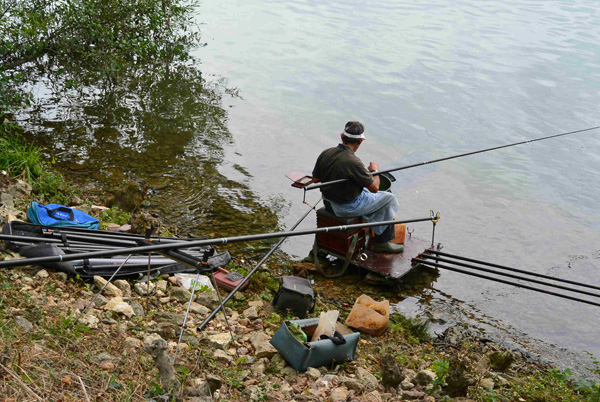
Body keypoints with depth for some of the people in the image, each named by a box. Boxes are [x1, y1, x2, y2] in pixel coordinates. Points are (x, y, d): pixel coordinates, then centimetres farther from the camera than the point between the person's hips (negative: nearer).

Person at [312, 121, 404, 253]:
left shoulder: (325, 154, -9)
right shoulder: (353, 162, -29)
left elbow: (315, 179, 5)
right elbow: (374, 188, -18)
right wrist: (374, 170, 0)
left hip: (329, 202, 7)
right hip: (349, 207, -7)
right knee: (389, 198, 10)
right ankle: (382, 242, 21)